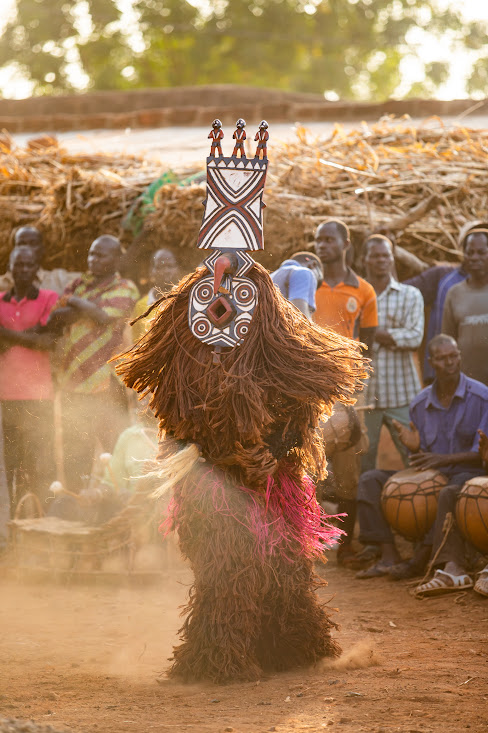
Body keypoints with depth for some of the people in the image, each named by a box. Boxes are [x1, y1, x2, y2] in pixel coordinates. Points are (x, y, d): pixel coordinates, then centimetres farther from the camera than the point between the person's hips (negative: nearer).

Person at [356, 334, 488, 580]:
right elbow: (419, 461, 10)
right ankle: (389, 555, -20)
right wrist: (414, 448, -14)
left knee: (449, 494, -42)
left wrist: (443, 459, -24)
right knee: (370, 481, -8)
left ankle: (419, 560, -29)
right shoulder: (419, 404, 6)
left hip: (466, 473, -6)